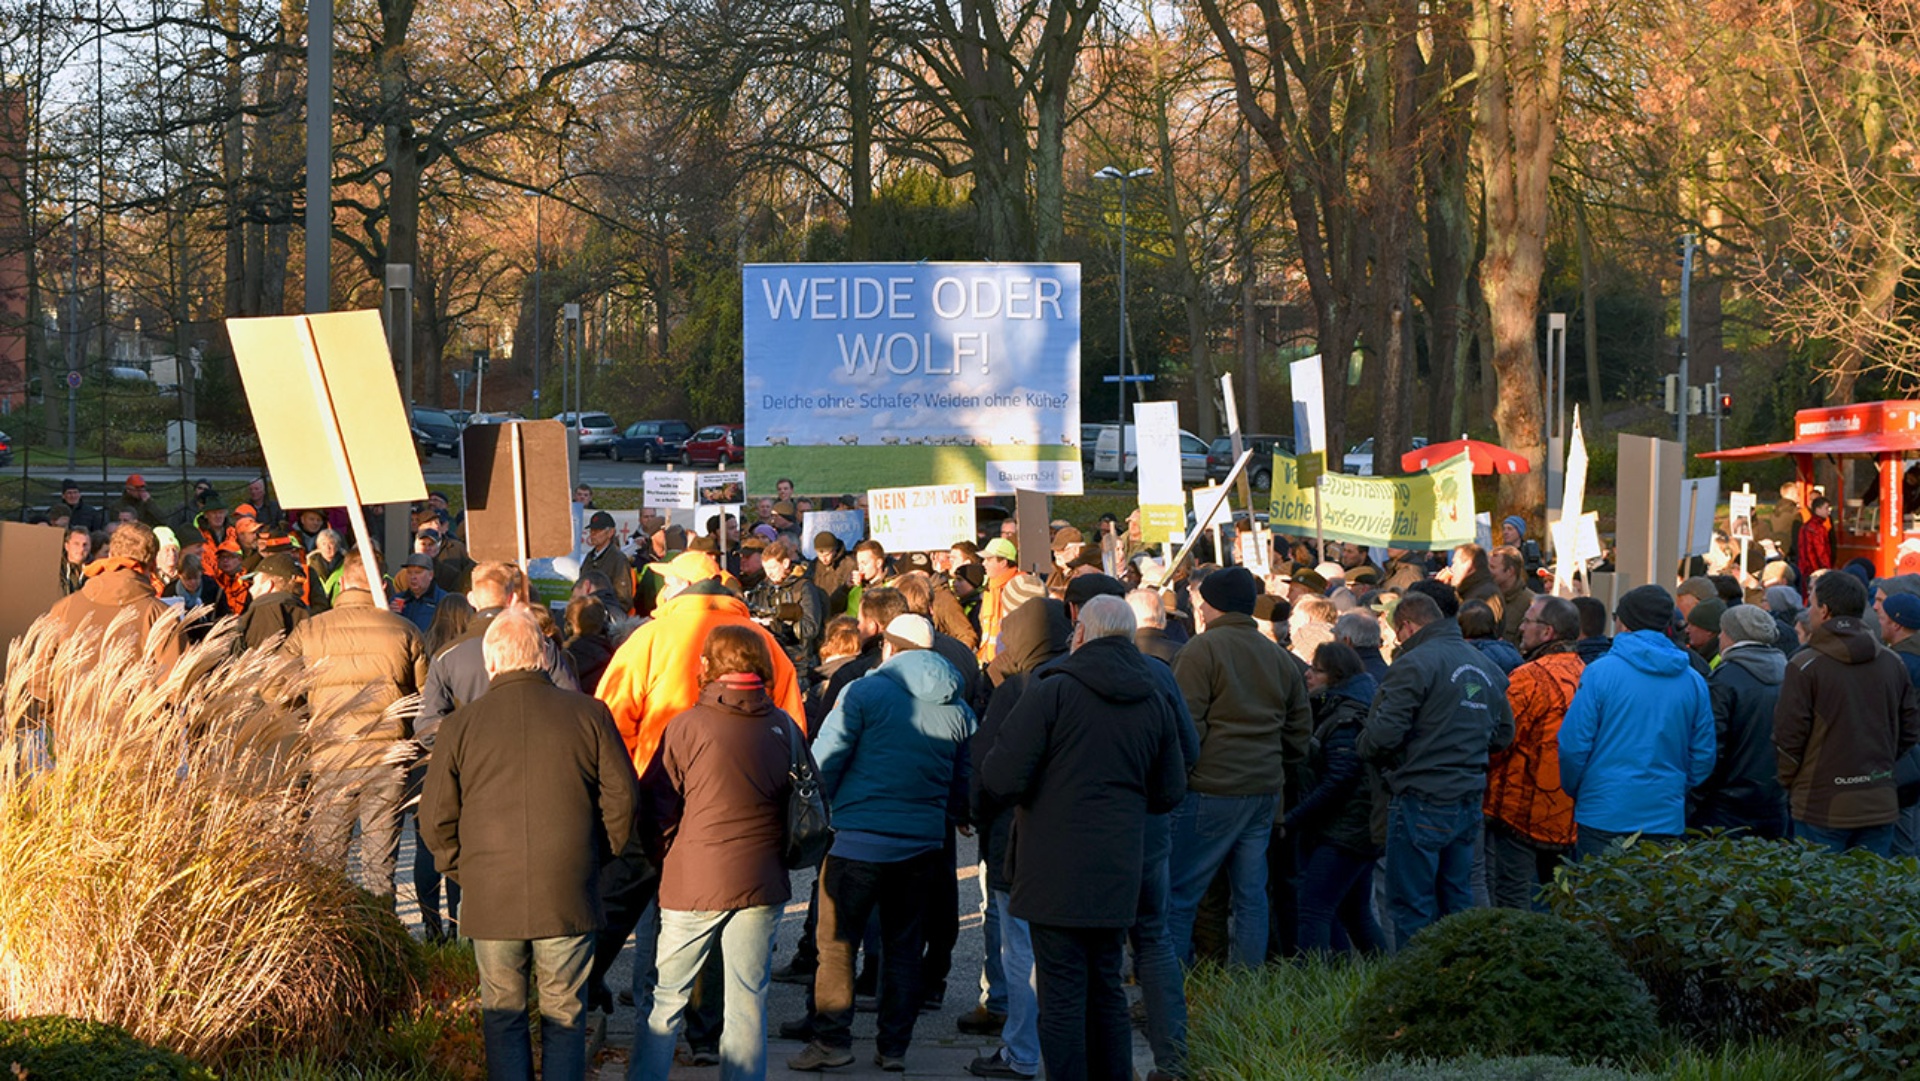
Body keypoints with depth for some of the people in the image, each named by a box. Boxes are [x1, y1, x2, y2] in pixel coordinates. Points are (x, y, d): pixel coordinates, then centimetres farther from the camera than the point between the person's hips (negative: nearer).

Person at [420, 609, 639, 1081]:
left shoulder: (461, 724, -1)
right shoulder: (589, 714, -1)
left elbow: (435, 818, 2)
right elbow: (622, 796, 1)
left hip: (491, 900, 0)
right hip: (570, 899, 0)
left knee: (503, 1019, 11)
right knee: (564, 1017, 9)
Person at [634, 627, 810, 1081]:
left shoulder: (687, 727, -9)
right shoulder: (785, 728, 1)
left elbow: (656, 807, -5)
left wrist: (661, 857, 12)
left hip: (693, 885, -2)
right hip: (761, 888, 3)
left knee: (666, 998, 8)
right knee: (748, 1003, 7)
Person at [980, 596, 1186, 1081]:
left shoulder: (1052, 692, -11)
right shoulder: (1154, 701, 7)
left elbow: (1000, 779, -14)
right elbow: (1169, 793, 16)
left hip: (1057, 876, -5)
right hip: (1118, 874, 6)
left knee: (1062, 995, -2)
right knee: (1107, 990, 16)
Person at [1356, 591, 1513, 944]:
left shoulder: (1415, 664, -14)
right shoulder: (1486, 667, 12)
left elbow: (1383, 734, -18)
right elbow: (1504, 733, 20)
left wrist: (1362, 748, 2)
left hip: (1421, 803, -8)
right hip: (1470, 802, 8)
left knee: (1411, 905, -1)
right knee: (1457, 901, 17)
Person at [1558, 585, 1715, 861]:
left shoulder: (1599, 672, -8)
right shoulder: (1694, 681, 5)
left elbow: (1574, 745, -6)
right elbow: (1703, 757, 10)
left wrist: (1572, 790, 12)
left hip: (1604, 815, -4)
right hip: (1667, 822, 4)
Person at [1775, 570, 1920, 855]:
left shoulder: (1804, 666, -11)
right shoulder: (1892, 663, 6)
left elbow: (1788, 735, -9)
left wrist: (1788, 781, 7)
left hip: (1823, 807, -5)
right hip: (1880, 807, 5)